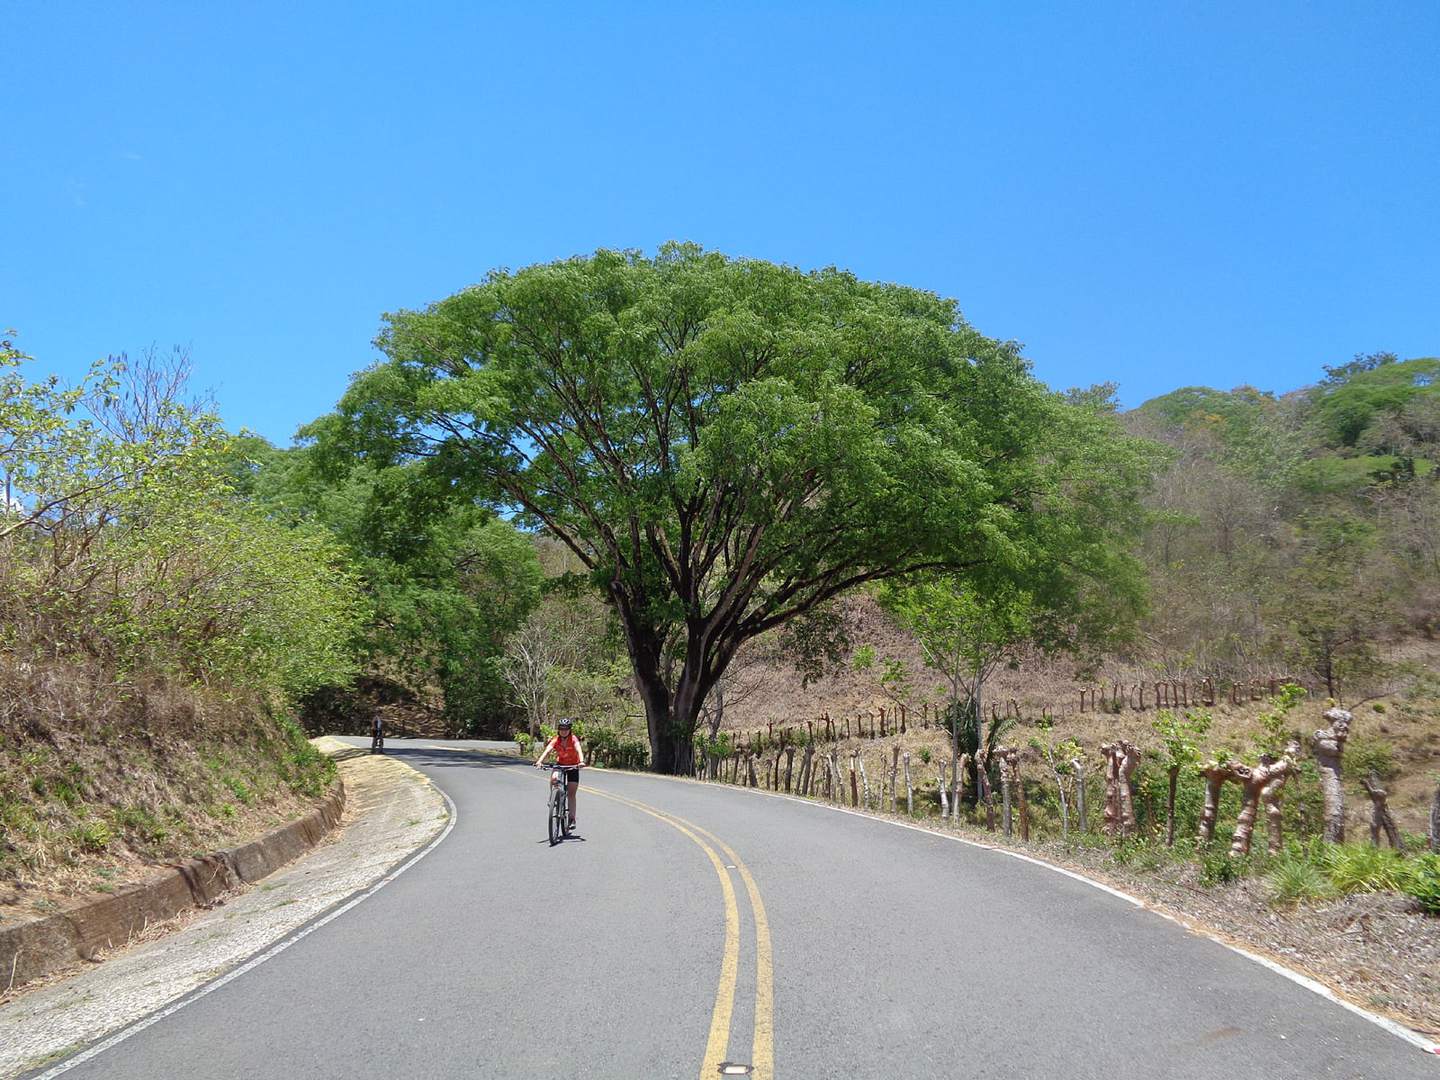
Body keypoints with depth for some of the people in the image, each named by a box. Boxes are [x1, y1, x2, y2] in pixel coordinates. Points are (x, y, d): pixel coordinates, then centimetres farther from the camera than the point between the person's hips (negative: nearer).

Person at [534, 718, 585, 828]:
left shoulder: (573, 739, -22)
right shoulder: (556, 740, -17)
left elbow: (579, 750, -39)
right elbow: (547, 750, -33)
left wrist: (581, 761, -59)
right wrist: (539, 761, -51)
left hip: (573, 766, -2)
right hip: (560, 765, 2)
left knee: (571, 793, -4)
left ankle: (572, 819, 1)